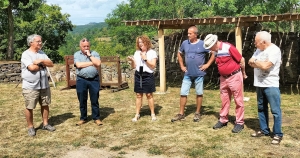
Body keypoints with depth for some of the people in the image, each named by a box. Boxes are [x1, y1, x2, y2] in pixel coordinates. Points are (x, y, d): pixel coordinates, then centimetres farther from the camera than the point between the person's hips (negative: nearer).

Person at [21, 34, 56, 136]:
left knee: (45, 105, 13)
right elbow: (32, 68, -24)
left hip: (44, 85, 6)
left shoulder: (42, 53, 10)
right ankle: (30, 127, 17)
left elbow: (51, 64, 2)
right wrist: (43, 65, -6)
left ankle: (45, 124, 27)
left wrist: (41, 61, -14)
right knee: (29, 107, 3)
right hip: (30, 86, -6)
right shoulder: (26, 54, -11)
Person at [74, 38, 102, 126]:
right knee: (82, 101, 8)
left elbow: (98, 63, -10)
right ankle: (83, 118, 21)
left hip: (94, 80, 0)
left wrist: (89, 55, -7)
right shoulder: (77, 54, 5)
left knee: (95, 100, 5)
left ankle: (96, 118, 16)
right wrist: (92, 63, -7)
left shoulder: (94, 53, 6)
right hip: (81, 80, 0)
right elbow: (78, 65, -12)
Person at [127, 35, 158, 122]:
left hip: (148, 76, -3)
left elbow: (153, 66, -8)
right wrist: (132, 61, -10)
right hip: (138, 75, 4)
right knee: (138, 95, 6)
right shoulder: (137, 53, 9)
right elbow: (133, 66, 10)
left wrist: (145, 59, -17)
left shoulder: (152, 52, -1)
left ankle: (153, 114, 13)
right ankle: (137, 114, 11)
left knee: (149, 95, 1)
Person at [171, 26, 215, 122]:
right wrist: (181, 66, 12)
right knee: (183, 93, 2)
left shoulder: (203, 44, -7)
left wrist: (207, 64, -8)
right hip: (188, 74, 3)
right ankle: (181, 114, 11)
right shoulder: (185, 43, 4)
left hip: (199, 74, -3)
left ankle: (197, 113, 19)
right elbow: (179, 54, 20)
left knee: (199, 93, 7)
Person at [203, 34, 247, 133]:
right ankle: (223, 120, 24)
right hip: (223, 78, 7)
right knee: (224, 100, 14)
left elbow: (241, 60, -12)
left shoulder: (228, 47, -19)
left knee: (238, 100, 3)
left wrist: (243, 74, 0)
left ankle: (239, 123, 9)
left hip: (235, 76, -7)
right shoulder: (215, 51, 2)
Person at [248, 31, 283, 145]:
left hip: (271, 85, -8)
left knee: (275, 111, -2)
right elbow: (250, 63, 11)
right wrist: (258, 63, -9)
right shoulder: (259, 50, 11)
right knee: (261, 108, 15)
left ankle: (278, 134, 6)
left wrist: (255, 61, -7)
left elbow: (265, 66, -24)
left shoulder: (274, 50, -15)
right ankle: (264, 130, 27)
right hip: (259, 84, 8)